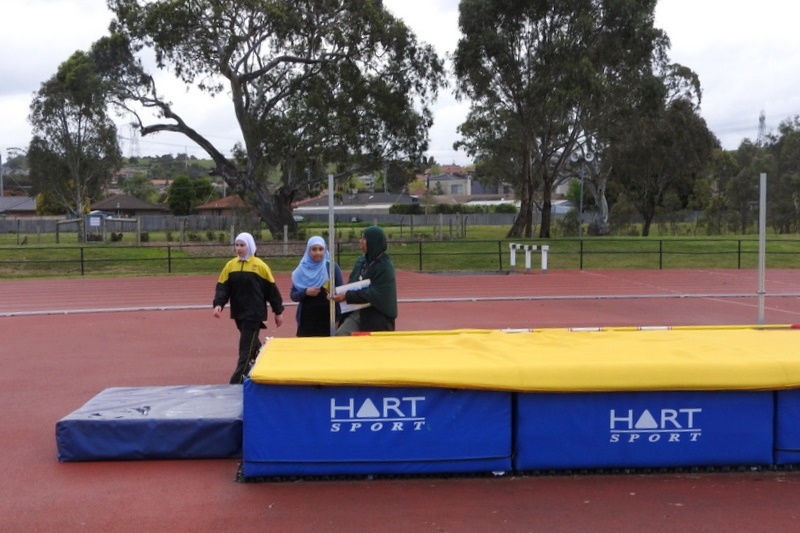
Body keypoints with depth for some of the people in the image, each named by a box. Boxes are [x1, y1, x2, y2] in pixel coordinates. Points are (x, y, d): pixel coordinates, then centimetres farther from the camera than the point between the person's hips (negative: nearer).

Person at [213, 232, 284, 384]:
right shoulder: (230, 265, 6)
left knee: (246, 348, -8)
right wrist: (218, 304, -16)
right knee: (252, 344, 18)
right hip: (238, 313, 5)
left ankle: (237, 382, -9)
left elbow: (271, 289, -1)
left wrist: (278, 312, 1)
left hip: (254, 314, -5)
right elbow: (223, 287, 2)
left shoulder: (260, 266, -6)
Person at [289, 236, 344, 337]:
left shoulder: (333, 268, 1)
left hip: (328, 319, -1)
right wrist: (306, 292, -14)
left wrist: (338, 318, -7)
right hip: (307, 320, 1)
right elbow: (293, 295, 6)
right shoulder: (301, 270, 5)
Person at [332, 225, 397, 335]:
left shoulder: (384, 266, -15)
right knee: (340, 336, -12)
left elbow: (374, 294, -21)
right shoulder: (361, 261, 8)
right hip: (356, 312, 6)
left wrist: (347, 296, -22)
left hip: (376, 319, -6)